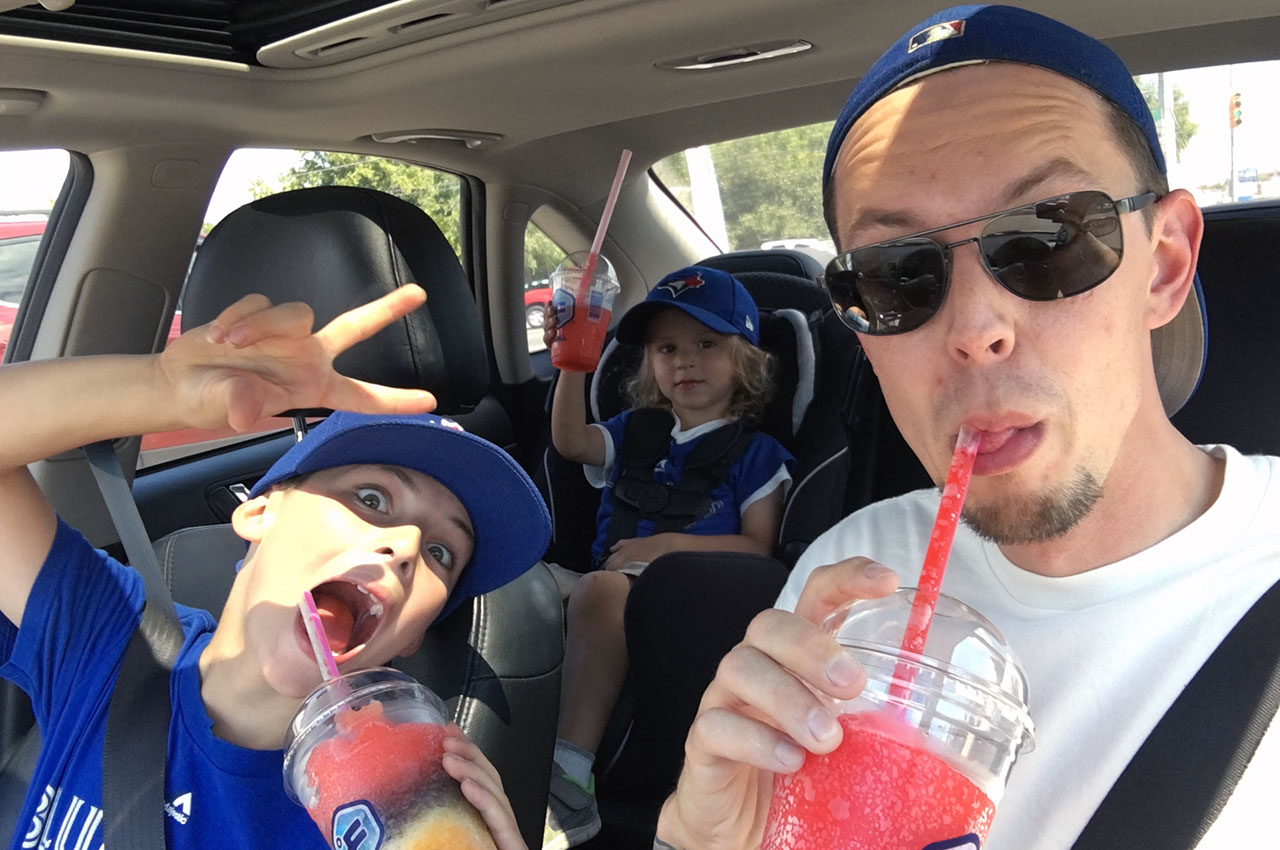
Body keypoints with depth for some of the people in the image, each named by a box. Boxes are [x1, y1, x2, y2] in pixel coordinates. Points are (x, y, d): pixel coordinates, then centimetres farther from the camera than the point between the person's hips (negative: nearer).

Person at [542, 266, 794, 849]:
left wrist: (669, 544, -9)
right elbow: (570, 442, 7)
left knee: (599, 591, -37)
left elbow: (759, 548, 2)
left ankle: (567, 785, -37)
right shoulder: (638, 432, 24)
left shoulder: (753, 452, 10)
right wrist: (572, 366, -6)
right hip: (613, 583, 5)